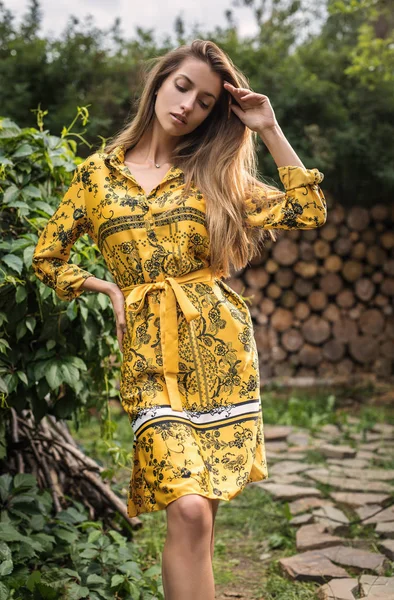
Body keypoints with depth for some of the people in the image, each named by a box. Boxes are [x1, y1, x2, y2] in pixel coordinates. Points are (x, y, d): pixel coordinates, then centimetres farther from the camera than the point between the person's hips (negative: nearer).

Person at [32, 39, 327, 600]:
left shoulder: (213, 173, 10)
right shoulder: (98, 172, 9)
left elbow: (309, 212, 2)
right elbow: (47, 257, 16)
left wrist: (270, 130, 2)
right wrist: (109, 289, 6)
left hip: (219, 347, 2)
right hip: (150, 350, -1)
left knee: (198, 511, 4)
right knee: (188, 508, -16)